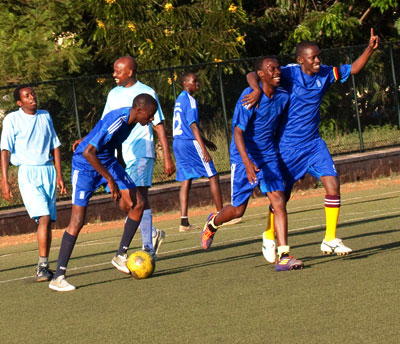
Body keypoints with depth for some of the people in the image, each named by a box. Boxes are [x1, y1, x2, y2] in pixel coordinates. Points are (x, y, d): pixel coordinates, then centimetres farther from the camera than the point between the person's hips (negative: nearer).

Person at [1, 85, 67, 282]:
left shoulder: (45, 116, 13)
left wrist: (59, 175, 13)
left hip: (48, 171, 5)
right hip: (27, 172, -5)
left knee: (47, 221, 0)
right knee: (44, 217, -19)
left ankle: (43, 268, 7)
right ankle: (43, 266, -16)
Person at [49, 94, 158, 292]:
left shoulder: (130, 119, -4)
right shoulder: (115, 122, -31)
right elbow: (88, 152, -36)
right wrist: (111, 180, -33)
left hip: (108, 163, 8)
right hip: (85, 165, -8)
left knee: (137, 204, -4)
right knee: (78, 221, -13)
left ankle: (121, 256, 8)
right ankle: (58, 278, -10)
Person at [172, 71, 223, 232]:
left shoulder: (179, 100, 18)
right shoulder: (190, 100, -11)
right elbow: (193, 125, -18)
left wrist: (205, 141, 31)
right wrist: (203, 148, -21)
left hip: (177, 142, 9)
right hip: (190, 142, -9)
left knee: (185, 182, 6)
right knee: (213, 176, -2)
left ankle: (184, 222, -1)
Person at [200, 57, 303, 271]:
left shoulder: (282, 97, 0)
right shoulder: (249, 97, -19)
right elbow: (238, 132, -24)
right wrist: (247, 163, -35)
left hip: (268, 157, 5)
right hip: (245, 159, -4)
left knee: (279, 202, -12)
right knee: (238, 210, 5)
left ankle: (283, 256, -16)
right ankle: (213, 223, 40)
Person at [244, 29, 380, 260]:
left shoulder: (325, 74, -1)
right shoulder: (289, 74, -15)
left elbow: (353, 69, 6)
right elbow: (252, 75, -16)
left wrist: (370, 49, -10)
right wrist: (257, 90, -37)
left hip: (313, 143, 4)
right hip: (288, 146, -4)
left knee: (333, 186, -12)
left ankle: (330, 239, 1)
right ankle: (269, 237, 33)